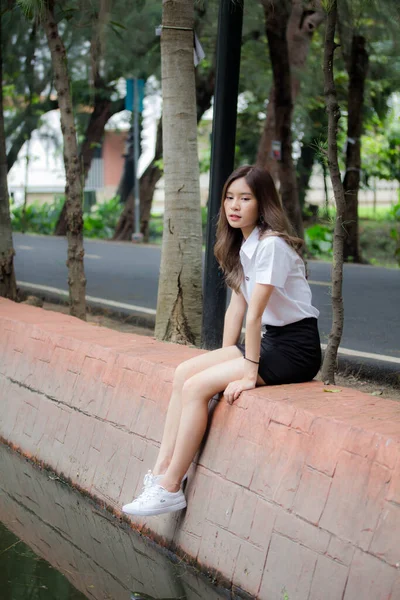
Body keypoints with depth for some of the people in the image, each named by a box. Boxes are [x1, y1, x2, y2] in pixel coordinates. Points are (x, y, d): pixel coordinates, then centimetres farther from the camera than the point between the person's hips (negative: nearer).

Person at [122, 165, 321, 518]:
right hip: (270, 340, 9)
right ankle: (161, 473, -7)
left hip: (296, 349, -9)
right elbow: (237, 307, 12)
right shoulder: (242, 244, 10)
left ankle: (171, 489, -10)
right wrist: (225, 360, 7)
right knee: (184, 373, -6)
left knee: (197, 386, -18)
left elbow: (254, 313, -22)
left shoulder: (271, 244, -20)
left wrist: (249, 374, -23)